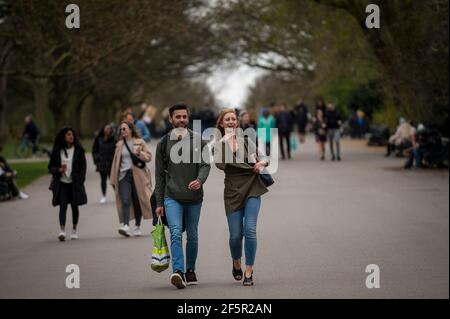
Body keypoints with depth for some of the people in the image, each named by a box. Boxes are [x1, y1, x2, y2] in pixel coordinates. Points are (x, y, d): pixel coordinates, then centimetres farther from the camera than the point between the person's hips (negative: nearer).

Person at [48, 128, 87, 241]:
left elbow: (83, 167, 0)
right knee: (63, 206, -11)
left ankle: (74, 230, 22)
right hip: (62, 183, 0)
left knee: (74, 206, 8)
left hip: (74, 183, 0)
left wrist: (80, 182, -8)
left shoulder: (78, 150, -1)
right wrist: (59, 170, -15)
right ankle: (62, 230, -19)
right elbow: (50, 167, 6)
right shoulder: (57, 151, 1)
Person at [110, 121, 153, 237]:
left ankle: (137, 227, 17)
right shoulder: (119, 145, 13)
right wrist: (113, 179, 14)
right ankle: (125, 226, -25)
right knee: (125, 201, -14)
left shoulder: (140, 142, 4)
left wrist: (139, 153, -19)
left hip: (137, 176, -1)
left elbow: (149, 157, 1)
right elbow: (115, 162, 16)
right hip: (124, 175, 1)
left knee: (137, 202, 5)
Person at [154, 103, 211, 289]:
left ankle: (190, 270, 27)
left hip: (194, 198, 1)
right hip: (172, 197, -1)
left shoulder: (198, 141, 6)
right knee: (176, 233, -18)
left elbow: (205, 164, -2)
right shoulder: (164, 143, 7)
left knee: (192, 237, 10)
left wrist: (199, 180, -25)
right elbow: (160, 174, 9)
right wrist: (159, 202, 6)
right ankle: (178, 272, -27)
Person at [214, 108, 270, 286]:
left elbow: (263, 158, 15)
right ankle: (236, 264, 32)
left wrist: (262, 163, -8)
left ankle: (249, 273, -4)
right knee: (235, 235, 0)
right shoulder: (218, 144, 4)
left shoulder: (246, 141, 10)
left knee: (250, 230, -13)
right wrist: (225, 141, -17)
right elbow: (220, 164, -14)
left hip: (252, 188, 0)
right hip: (233, 191, 0)